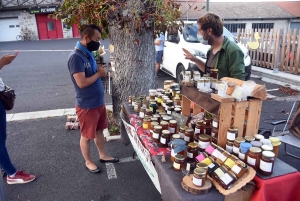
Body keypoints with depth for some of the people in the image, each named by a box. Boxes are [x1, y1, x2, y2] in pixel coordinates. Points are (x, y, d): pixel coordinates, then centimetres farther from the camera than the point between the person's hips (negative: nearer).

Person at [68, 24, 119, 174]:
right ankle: (88, 162, 30)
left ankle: (103, 155, 41)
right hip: (87, 105, -9)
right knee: (87, 136, 11)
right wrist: (99, 73, -16)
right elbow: (82, 83, -27)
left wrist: (100, 70, 1)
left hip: (99, 101, 9)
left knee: (99, 130, 22)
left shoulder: (88, 53, 7)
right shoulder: (76, 57, -22)